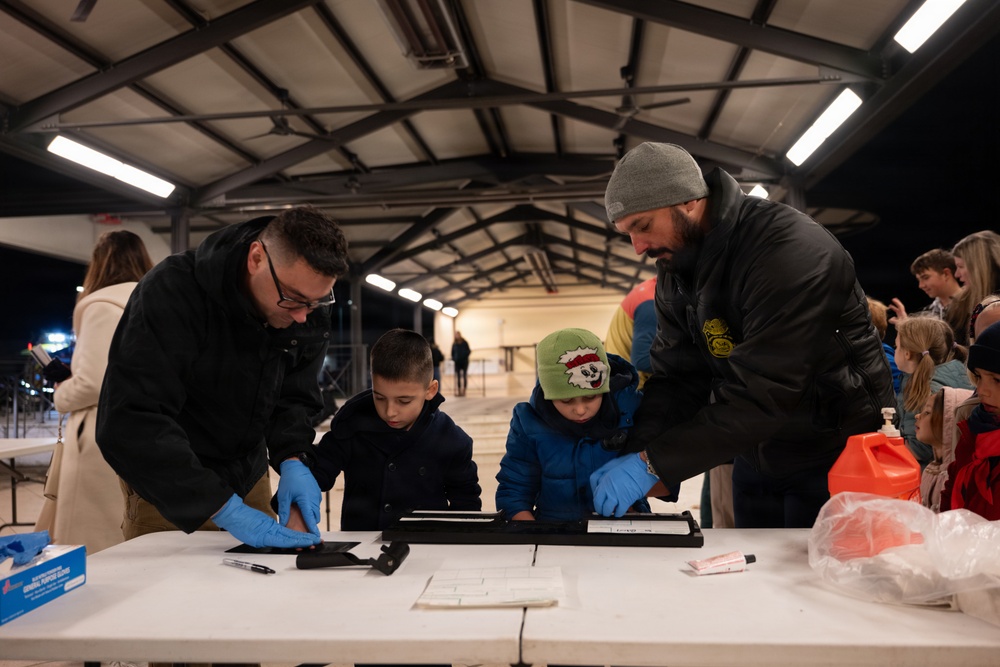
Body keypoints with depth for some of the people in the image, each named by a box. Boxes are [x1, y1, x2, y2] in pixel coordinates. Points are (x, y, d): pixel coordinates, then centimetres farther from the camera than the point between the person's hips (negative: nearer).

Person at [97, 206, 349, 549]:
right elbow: (129, 424, -34)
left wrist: (292, 459, -26)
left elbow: (293, 396, -6)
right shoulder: (171, 292, -29)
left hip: (248, 477, 5)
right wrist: (225, 508, -39)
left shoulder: (310, 314, -14)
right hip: (169, 487, -4)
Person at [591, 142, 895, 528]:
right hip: (757, 460, 7)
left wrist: (653, 463, -33)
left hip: (837, 455, -7)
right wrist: (639, 454, -20)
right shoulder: (673, 272, -2)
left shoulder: (791, 249, -28)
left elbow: (762, 392, -34)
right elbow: (676, 377, -4)